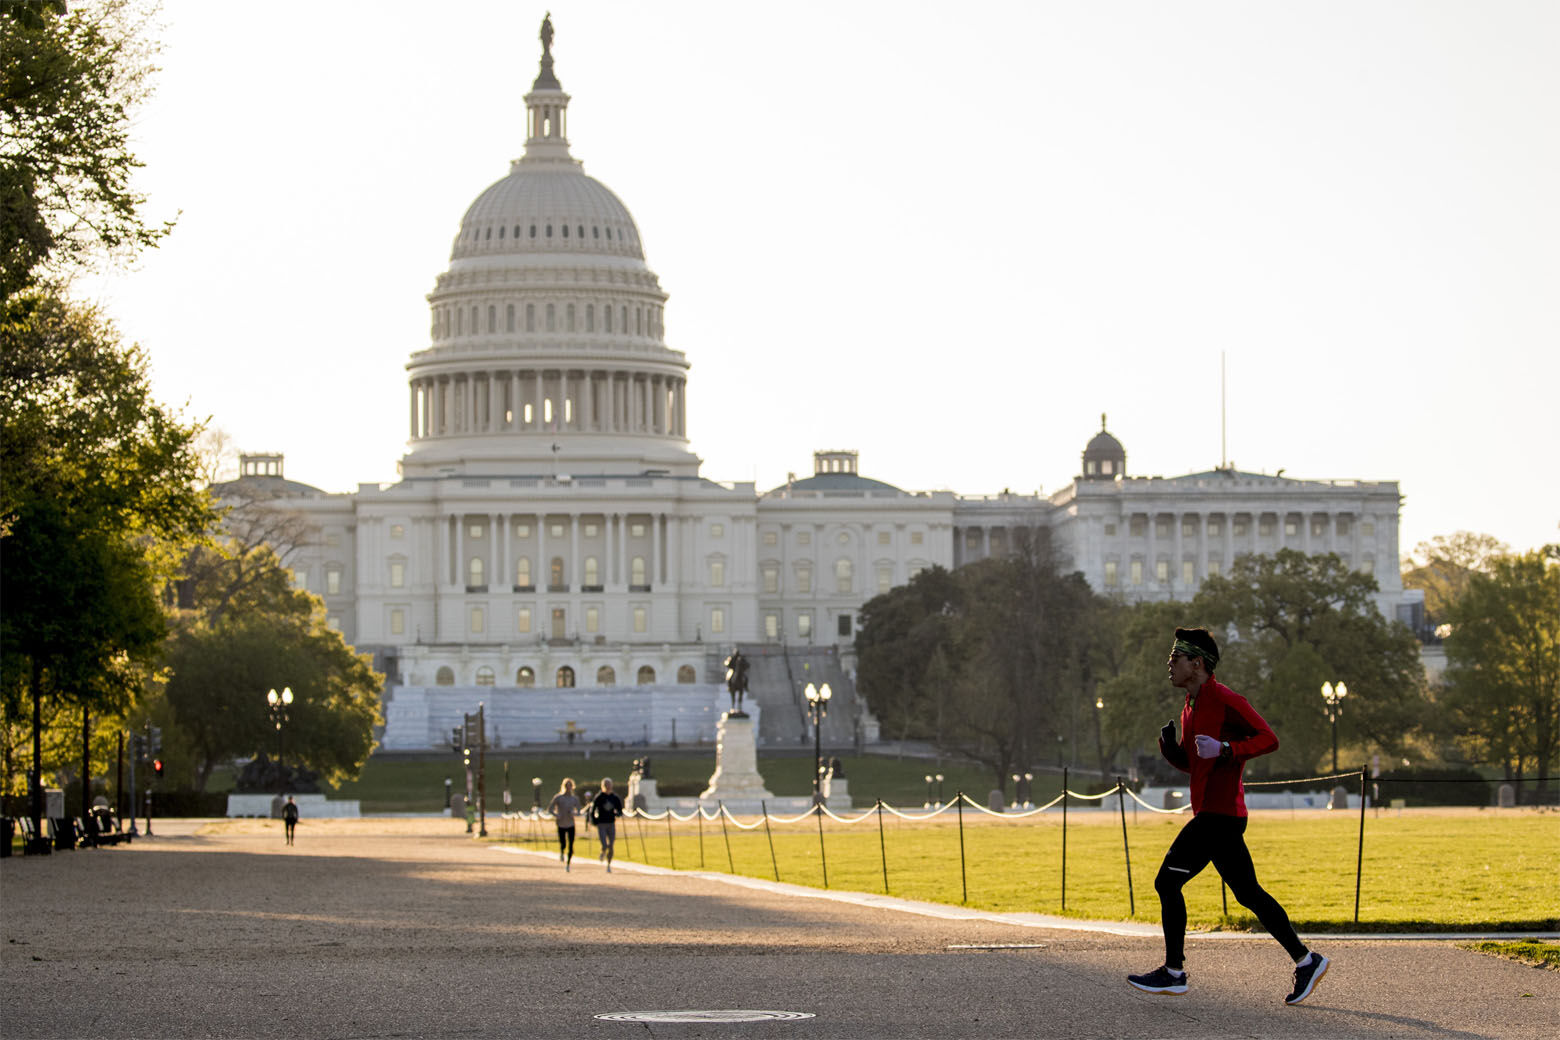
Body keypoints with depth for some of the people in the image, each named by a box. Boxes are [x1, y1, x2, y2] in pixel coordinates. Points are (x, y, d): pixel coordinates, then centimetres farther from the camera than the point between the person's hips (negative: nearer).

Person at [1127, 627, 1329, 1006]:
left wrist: (1225, 750, -26)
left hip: (1219, 814, -10)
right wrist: (1170, 748, 5)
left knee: (1168, 881, -8)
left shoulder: (1224, 701, -11)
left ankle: (1174, 972, -3)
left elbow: (1268, 738, -17)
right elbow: (1189, 763, 25)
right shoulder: (1191, 708, 18)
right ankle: (1306, 961, 13)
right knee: (1248, 893, 11)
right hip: (1214, 814, 10)